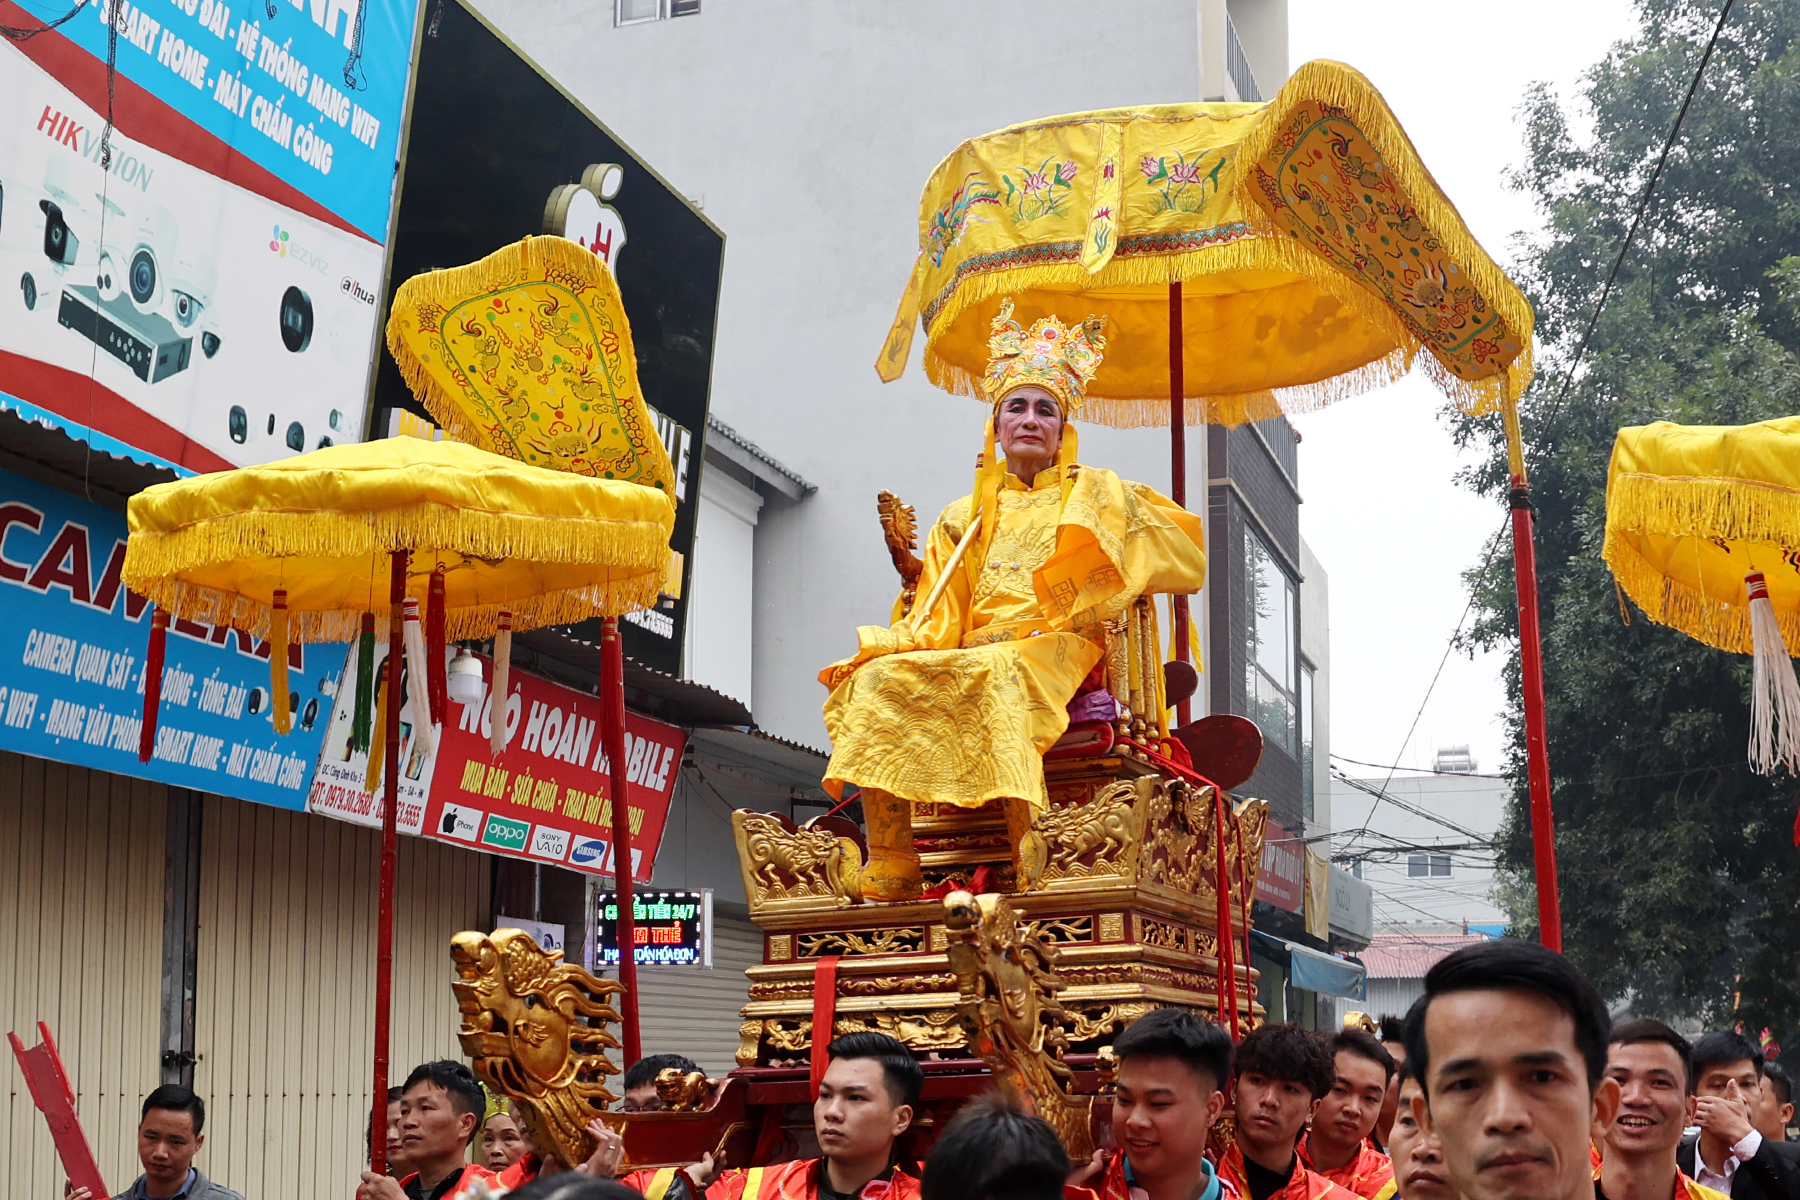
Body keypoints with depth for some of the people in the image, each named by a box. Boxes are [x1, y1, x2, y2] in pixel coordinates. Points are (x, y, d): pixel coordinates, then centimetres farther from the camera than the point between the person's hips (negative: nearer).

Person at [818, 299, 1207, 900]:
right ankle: (889, 871, -31)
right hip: (967, 661, 4)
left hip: (1054, 653, -4)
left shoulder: (1095, 494, 20)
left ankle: (1031, 862, -47)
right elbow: (935, 619, 16)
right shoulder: (964, 518, 26)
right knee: (878, 678, -27)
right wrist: (884, 646, -3)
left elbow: (1188, 544, 17)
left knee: (999, 673, -40)